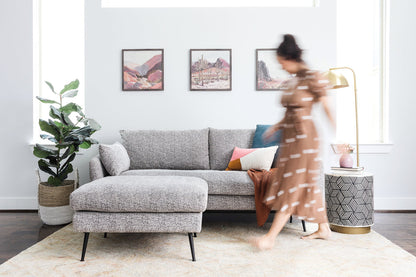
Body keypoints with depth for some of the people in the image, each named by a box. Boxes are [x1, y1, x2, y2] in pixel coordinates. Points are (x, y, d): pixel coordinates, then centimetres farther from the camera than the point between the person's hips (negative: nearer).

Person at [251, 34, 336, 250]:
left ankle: (270, 237, -4)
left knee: (292, 187, -6)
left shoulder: (312, 78, -10)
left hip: (304, 136, -9)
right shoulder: (289, 82, 13)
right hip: (289, 137, 9)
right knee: (308, 185, 14)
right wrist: (276, 127, 8)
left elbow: (326, 107, -7)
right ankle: (323, 228, 29)